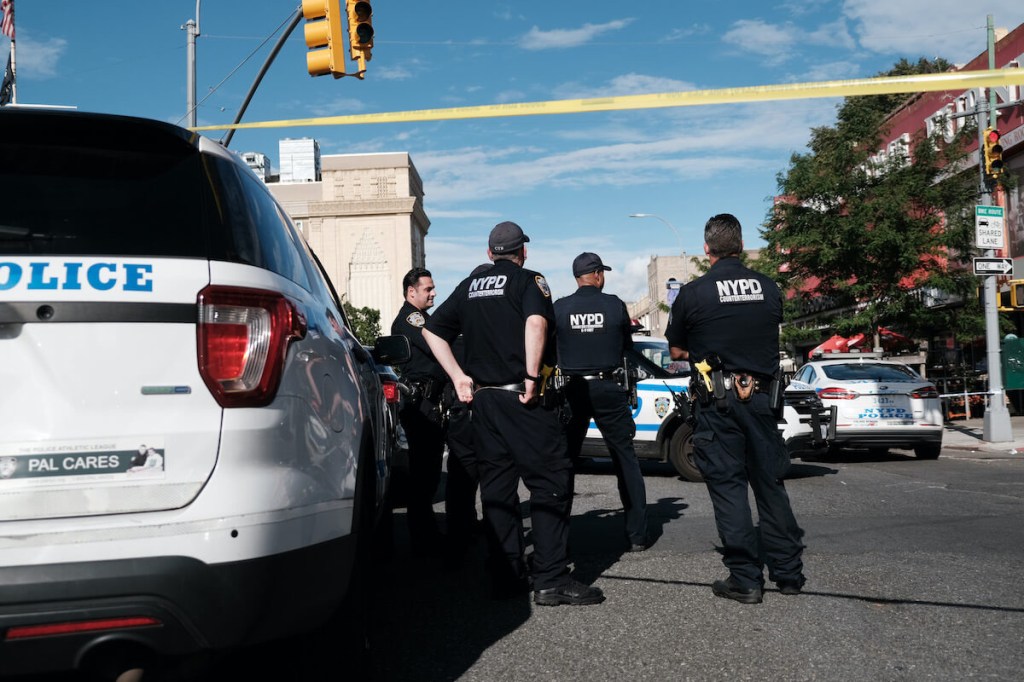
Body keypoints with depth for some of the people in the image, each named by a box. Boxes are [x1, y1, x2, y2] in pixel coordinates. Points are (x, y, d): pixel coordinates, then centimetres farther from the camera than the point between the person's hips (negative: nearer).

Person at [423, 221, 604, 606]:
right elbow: (536, 322, -21)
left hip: (482, 398, 6)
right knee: (551, 483, -3)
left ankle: (506, 577, 13)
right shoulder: (529, 280, -1)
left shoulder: (469, 287, 16)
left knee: (496, 487, 10)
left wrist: (458, 376, 11)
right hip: (522, 399, -6)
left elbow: (432, 331, 14)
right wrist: (532, 377, -17)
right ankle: (551, 579, -6)